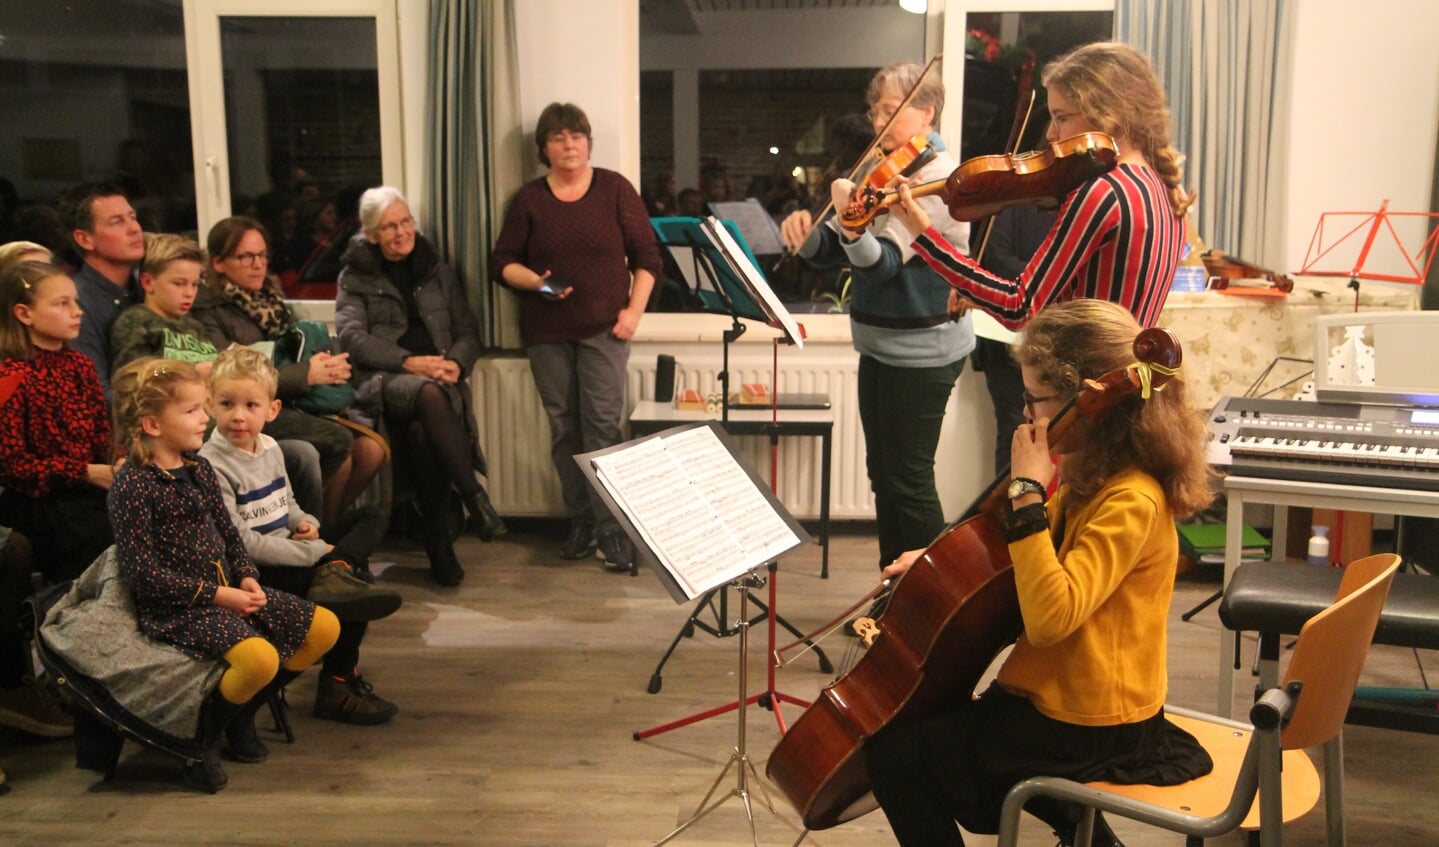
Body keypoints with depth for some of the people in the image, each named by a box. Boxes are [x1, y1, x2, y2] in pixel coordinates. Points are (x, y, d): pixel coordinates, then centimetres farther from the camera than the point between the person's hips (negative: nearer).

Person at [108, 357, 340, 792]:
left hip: (227, 588, 9)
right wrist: (215, 594, -19)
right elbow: (142, 571, -18)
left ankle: (242, 713, 15)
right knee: (260, 658, -32)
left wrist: (247, 577, -4)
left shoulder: (200, 470, 9)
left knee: (325, 628, 2)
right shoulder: (132, 486, -15)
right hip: (177, 606, -9)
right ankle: (202, 738, -2)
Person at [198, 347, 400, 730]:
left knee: (372, 516, 4)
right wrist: (317, 552, -21)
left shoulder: (270, 448, 8)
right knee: (358, 578, -22)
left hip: (289, 549, 9)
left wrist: (306, 524, -2)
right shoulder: (211, 466, -18)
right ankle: (338, 685, -12)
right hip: (254, 572, -9)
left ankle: (338, 573, -25)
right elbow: (242, 543, -22)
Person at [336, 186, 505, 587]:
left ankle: (438, 541, -28)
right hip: (382, 379, -2)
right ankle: (475, 496, -38)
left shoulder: (438, 271, 22)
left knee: (422, 431, -35)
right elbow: (351, 336, -1)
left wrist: (456, 362, -8)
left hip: (439, 378, 2)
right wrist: (408, 362, -15)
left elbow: (468, 331, 16)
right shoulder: (355, 276, 14)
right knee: (429, 394, -39)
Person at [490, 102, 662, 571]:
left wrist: (634, 310, -7)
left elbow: (646, 255, 3)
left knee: (603, 426, -9)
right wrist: (535, 281, -12)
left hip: (604, 329, -2)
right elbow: (502, 262, 8)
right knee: (564, 429, 6)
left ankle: (612, 531, -5)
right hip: (546, 333, 3)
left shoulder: (614, 189, 3)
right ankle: (580, 524, 17)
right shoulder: (529, 198, 7)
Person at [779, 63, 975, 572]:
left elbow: (883, 262, -27)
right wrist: (805, 232, -14)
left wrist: (850, 223, -46)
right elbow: (831, 254, 7)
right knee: (882, 474, 15)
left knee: (908, 479, -3)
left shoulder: (936, 176, -15)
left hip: (921, 350, -9)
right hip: (881, 344, 9)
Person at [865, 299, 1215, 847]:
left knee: (893, 749, -7)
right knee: (921, 710, 24)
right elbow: (1011, 569, 18)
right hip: (1068, 698, 9)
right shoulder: (1093, 480, 5)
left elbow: (1050, 617, -35)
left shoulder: (1130, 501, -24)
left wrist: (1027, 493, -32)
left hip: (1089, 732, -9)